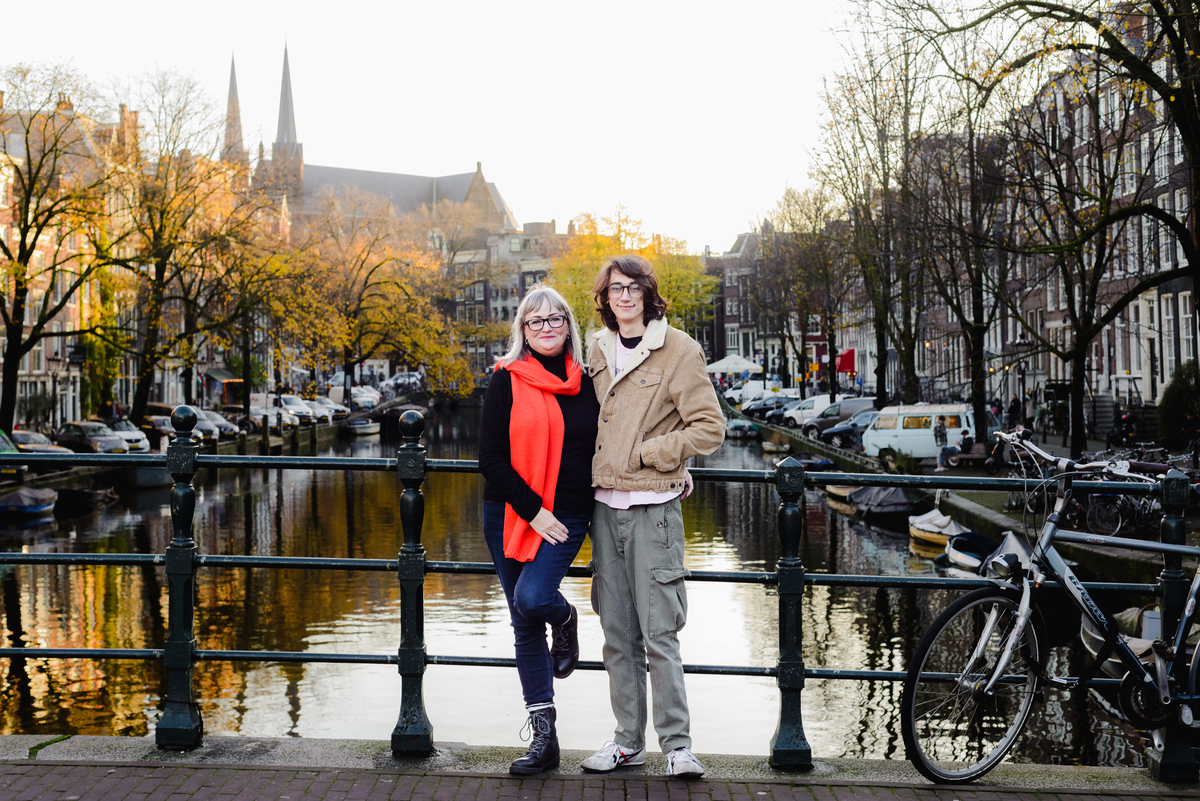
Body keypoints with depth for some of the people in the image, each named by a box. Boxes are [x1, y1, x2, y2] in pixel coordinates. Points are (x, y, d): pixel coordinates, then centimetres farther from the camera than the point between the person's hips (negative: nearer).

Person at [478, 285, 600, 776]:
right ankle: (544, 737, 12)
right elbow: (491, 458, -6)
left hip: (566, 516, 0)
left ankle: (565, 620, 13)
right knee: (524, 624, 4)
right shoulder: (507, 382, -1)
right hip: (508, 515, 0)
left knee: (533, 598, -24)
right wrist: (532, 510, -12)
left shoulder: (586, 384, 6)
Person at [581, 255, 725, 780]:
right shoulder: (599, 351, 13)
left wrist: (646, 453, -9)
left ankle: (676, 743, 5)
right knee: (617, 633, 9)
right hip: (605, 504, 5)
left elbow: (709, 428, -8)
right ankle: (628, 740, 18)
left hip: (653, 506, -5)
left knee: (659, 632, -5)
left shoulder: (678, 350, -4)